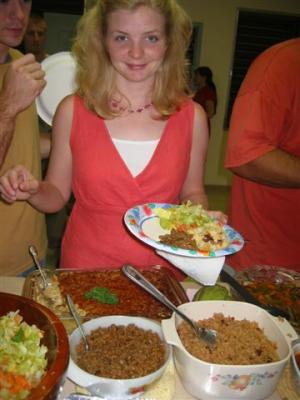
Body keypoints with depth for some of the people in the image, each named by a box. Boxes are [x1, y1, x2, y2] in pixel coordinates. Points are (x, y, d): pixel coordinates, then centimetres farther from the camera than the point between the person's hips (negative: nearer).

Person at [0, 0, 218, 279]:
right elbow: (57, 194, 3)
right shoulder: (72, 111, -5)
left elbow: (192, 192, 8)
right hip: (86, 264, 0)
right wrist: (33, 191, -16)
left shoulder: (192, 116, -4)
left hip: (161, 267, 1)